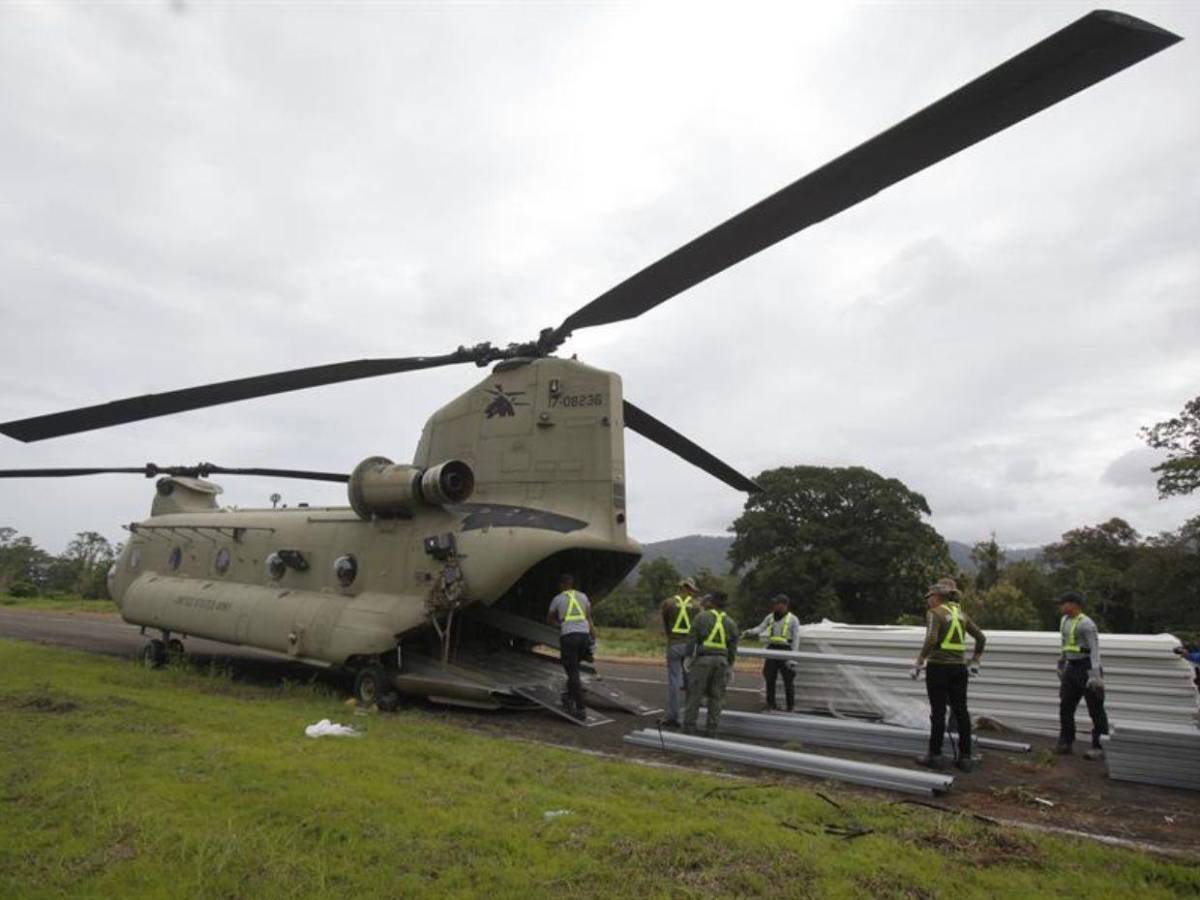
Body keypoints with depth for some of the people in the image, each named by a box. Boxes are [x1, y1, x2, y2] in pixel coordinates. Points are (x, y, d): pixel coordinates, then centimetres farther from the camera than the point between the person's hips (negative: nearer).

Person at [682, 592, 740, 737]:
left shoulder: (701, 617, 2)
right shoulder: (730, 622, 11)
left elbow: (692, 638, -7)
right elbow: (733, 647, 7)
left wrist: (689, 657, -6)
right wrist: (730, 666, 12)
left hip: (703, 659, -3)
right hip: (722, 660, 3)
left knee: (695, 694, 2)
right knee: (716, 697, 7)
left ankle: (689, 729, 3)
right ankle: (711, 731, 7)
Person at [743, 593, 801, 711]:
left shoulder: (793, 620, 1)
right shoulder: (770, 617, 11)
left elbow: (796, 639, -2)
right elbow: (761, 628, 3)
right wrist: (749, 631, -16)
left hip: (785, 650, -3)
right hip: (772, 649, 3)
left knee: (788, 680, 0)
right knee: (770, 678, 4)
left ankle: (790, 706, 11)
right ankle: (771, 703, 14)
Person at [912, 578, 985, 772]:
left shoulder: (935, 613, -9)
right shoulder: (960, 613, 12)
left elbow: (931, 641, -22)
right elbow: (981, 637, 15)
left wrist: (918, 664, -14)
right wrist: (975, 662, 21)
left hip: (938, 667, -6)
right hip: (959, 667, 6)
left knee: (938, 712, 0)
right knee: (961, 711, 9)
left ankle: (935, 756, 7)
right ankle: (965, 757, 13)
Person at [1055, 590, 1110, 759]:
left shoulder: (1086, 624, -16)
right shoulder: (1065, 620, 11)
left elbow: (1095, 649, -22)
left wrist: (1095, 675, -28)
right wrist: (1061, 664, 27)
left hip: (1087, 668, -9)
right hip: (1072, 668, 9)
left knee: (1095, 709, 0)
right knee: (1065, 706, 10)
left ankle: (1099, 748, 7)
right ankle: (1066, 743, 19)